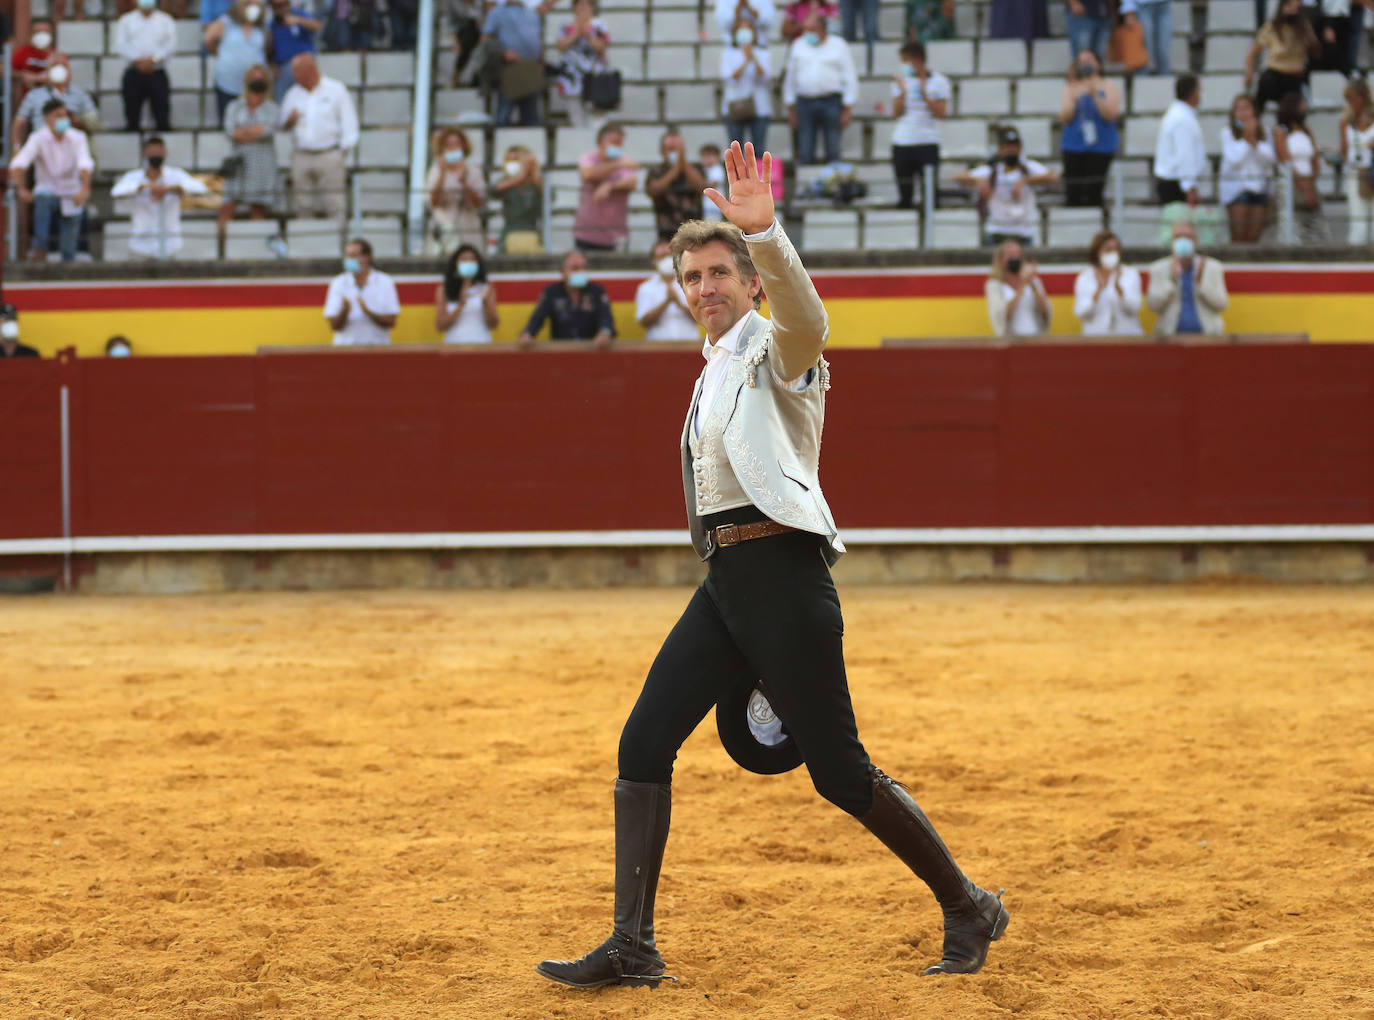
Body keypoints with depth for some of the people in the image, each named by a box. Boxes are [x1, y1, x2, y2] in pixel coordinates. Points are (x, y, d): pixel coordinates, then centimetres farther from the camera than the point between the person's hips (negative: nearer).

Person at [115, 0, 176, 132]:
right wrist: (137, 60, -13)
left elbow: (171, 45, 1)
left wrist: (154, 59, -14)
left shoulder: (165, 21, 12)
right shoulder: (126, 20, 12)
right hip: (134, 74, 0)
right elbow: (120, 45, 1)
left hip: (157, 74, 0)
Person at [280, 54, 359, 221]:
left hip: (329, 156, -4)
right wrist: (290, 121, -6)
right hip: (301, 156, 4)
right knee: (304, 207, 1)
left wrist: (344, 152, -4)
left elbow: (349, 122, 2)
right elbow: (284, 125, 18)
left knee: (334, 206, -8)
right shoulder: (293, 93, 13)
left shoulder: (335, 89, 3)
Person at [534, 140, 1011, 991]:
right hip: (724, 584, 8)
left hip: (781, 573, -8)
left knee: (840, 775, -6)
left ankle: (970, 911, 10)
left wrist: (765, 233, -49)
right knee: (644, 745, -1)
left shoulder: (778, 348, -3)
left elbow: (806, 314, -29)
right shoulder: (715, 373, 23)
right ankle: (633, 947, 1)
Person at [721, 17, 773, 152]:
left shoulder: (762, 54, 8)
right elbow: (728, 77, -8)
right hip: (735, 109, 0)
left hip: (759, 108, 1)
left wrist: (753, 59, -21)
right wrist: (745, 62, -21)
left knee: (758, 150, -2)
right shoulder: (727, 54, 6)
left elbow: (765, 76, -7)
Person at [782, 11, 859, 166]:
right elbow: (790, 79, 16)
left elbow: (850, 79, 3)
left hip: (831, 102, -2)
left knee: (833, 152, -3)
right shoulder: (798, 46, 11)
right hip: (805, 101, 2)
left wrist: (847, 110, -3)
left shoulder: (838, 46, 4)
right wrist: (791, 109, 11)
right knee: (805, 154, -1)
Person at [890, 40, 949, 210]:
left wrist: (924, 93, -14)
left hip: (928, 143, -3)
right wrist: (902, 92, -10)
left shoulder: (939, 82, 1)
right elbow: (896, 114, 3)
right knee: (904, 191, 5)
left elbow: (941, 113, -7)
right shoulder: (901, 81, 9)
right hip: (902, 142, 3)